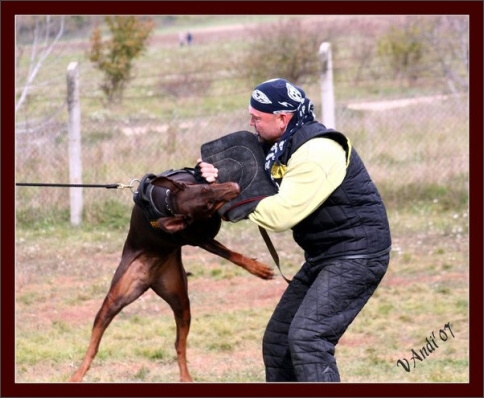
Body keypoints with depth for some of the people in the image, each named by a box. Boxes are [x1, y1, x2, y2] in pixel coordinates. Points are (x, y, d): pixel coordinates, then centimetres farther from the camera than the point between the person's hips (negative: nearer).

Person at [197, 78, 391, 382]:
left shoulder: (317, 152, -22)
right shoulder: (286, 147, 8)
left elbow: (280, 214, -25)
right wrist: (221, 178, -7)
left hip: (357, 257, -10)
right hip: (324, 256, 10)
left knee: (307, 337, -22)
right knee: (277, 339, 9)